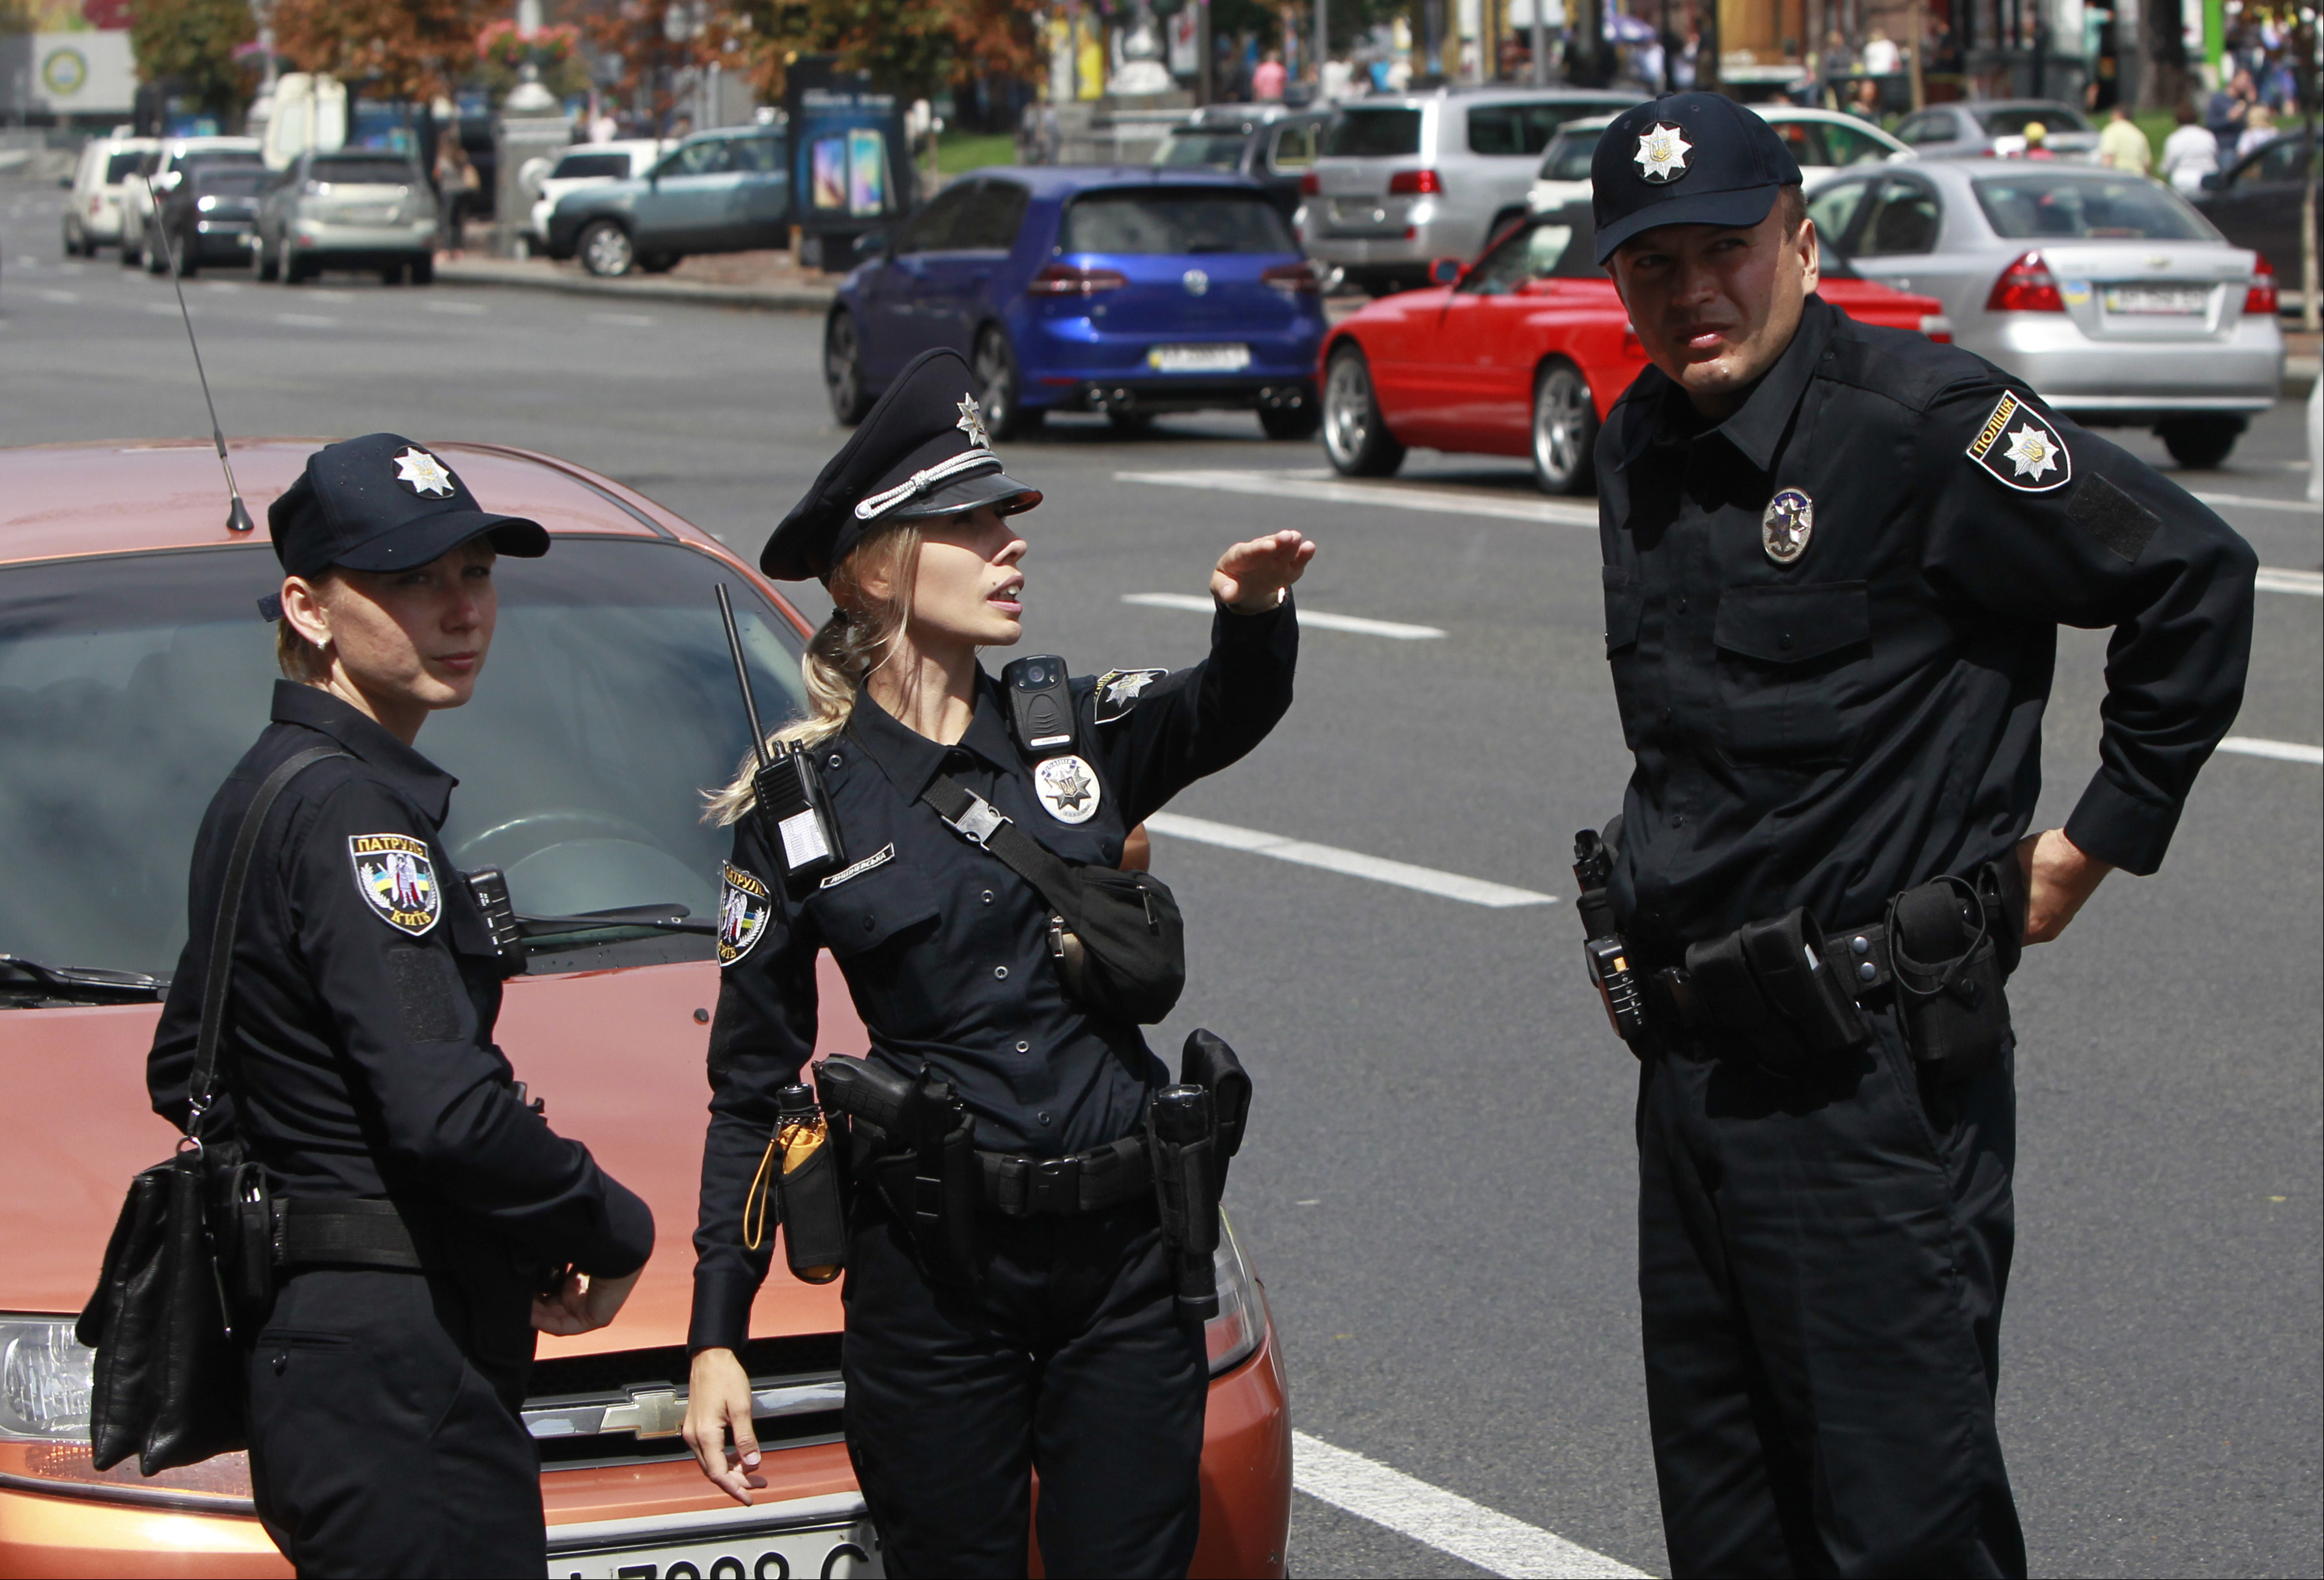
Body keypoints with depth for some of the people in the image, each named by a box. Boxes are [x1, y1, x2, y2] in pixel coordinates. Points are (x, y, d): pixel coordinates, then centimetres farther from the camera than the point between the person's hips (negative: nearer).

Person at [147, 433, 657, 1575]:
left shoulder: (262, 791, 15)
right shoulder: (349, 810, -16)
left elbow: (183, 1074, 25)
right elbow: (450, 1114, -24)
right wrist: (615, 1233, -10)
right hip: (396, 1373, -10)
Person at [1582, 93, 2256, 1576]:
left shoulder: (1918, 417, -14)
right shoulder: (1639, 444, 11)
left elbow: (2196, 578, -12)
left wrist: (2096, 842, -7)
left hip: (1874, 1077, -8)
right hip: (1689, 1057, 8)